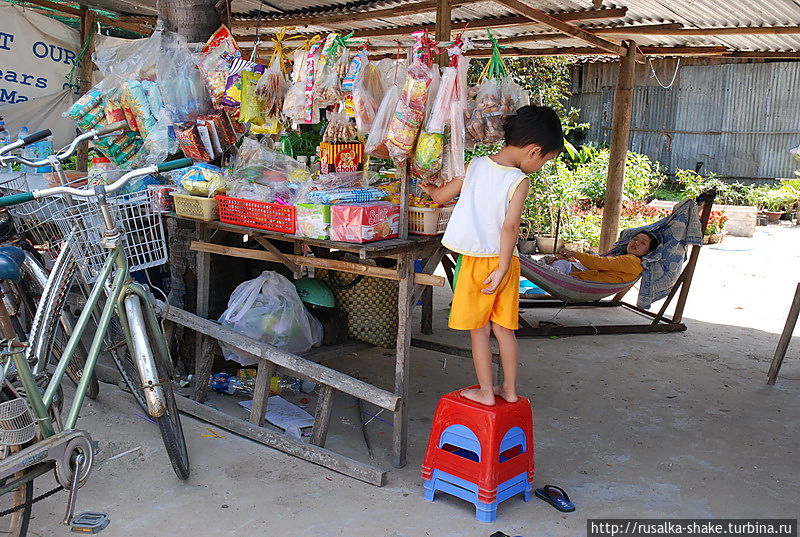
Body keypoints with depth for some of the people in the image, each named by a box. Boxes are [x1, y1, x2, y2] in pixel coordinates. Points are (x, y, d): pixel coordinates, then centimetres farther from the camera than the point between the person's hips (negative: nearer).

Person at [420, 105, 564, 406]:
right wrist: (502, 268, -13)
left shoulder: (475, 166, -2)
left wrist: (429, 188, 29)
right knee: (504, 329, 13)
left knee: (479, 330, 10)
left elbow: (440, 196, 8)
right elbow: (510, 226, -17)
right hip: (502, 261, -1)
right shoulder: (519, 181, -10)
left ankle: (485, 392, 18)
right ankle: (509, 389, 25)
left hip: (475, 260, 1)